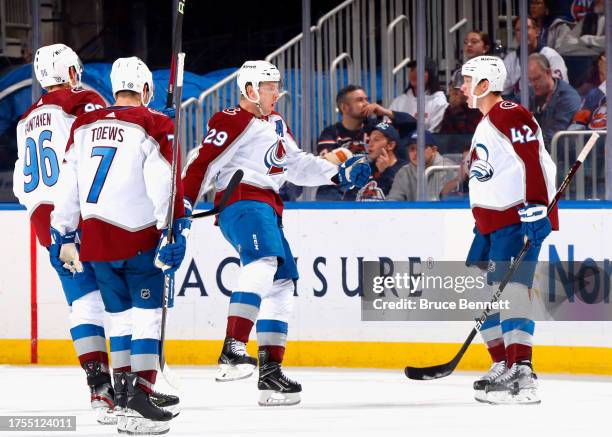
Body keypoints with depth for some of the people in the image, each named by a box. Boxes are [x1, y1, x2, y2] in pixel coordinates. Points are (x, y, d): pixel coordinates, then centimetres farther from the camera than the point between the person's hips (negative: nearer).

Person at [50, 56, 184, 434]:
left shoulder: (84, 127, 12)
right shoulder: (154, 126, -6)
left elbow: (67, 186, 15)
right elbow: (165, 184, -16)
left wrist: (63, 238, 20)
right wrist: (174, 232, -17)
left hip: (95, 235, 6)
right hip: (139, 238, -6)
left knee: (122, 314, 17)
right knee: (148, 314, -4)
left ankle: (127, 391, 21)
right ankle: (139, 401, -14)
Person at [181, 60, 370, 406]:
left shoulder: (276, 125, 26)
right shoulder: (233, 121, -5)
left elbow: (297, 164, 29)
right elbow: (203, 163, -11)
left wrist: (340, 174, 18)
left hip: (268, 209, 11)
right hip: (242, 204, -11)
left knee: (282, 285, 10)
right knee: (263, 263, -33)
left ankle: (270, 371, 13)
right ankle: (233, 351, -46)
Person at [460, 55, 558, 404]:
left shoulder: (511, 116, -13)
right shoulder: (485, 124, 21)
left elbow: (534, 162, -23)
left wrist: (536, 209, -29)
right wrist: (481, 231, 26)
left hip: (518, 219, -11)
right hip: (491, 223, 11)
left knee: (510, 290, -20)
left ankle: (522, 377, -26)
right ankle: (503, 366, 18)